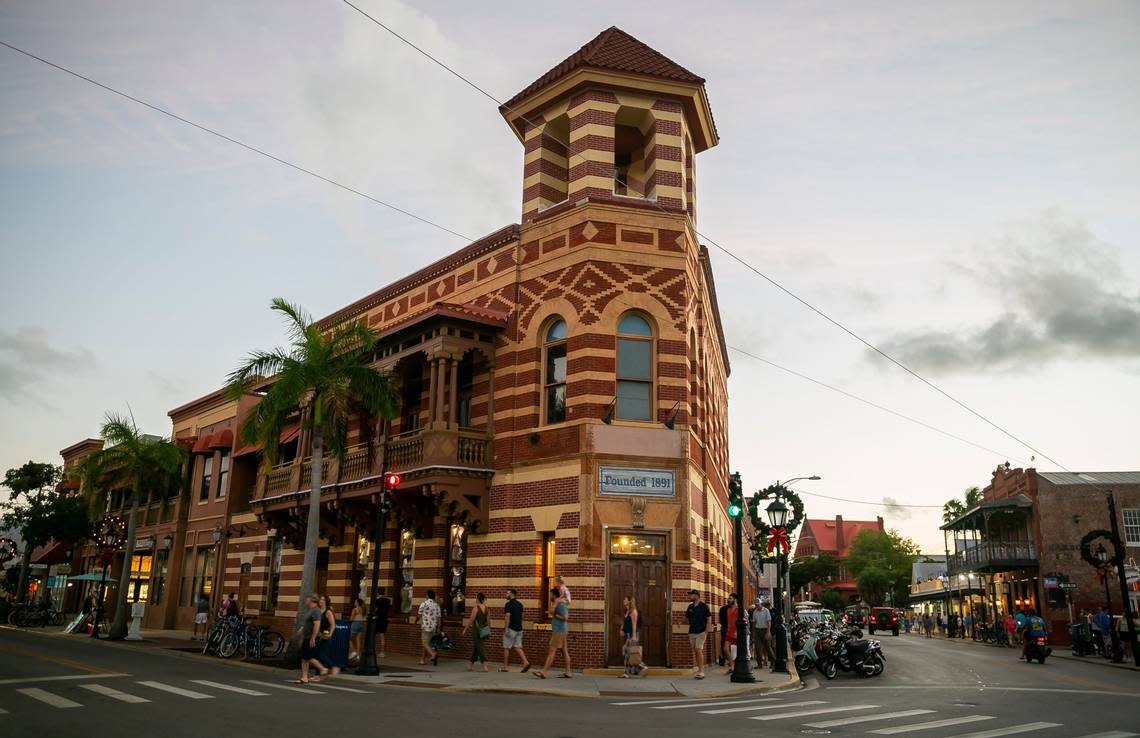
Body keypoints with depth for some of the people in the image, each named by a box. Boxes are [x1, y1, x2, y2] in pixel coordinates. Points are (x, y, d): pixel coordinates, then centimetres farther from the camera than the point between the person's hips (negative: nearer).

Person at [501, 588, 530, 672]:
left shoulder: (509, 604, -12)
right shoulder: (520, 604, 12)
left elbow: (507, 617, -19)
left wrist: (506, 629, -19)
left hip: (511, 629, -7)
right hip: (519, 629, 7)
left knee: (506, 648, 5)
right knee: (518, 647, 7)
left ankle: (505, 667, 10)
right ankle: (526, 662, -10)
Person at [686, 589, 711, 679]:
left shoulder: (703, 606, -5)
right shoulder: (690, 607, 12)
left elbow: (709, 619, -5)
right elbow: (686, 618, 18)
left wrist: (706, 631, -11)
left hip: (701, 632, -6)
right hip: (692, 632, 6)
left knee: (699, 650, -13)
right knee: (695, 652, 7)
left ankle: (701, 672, -10)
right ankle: (700, 670, 14)